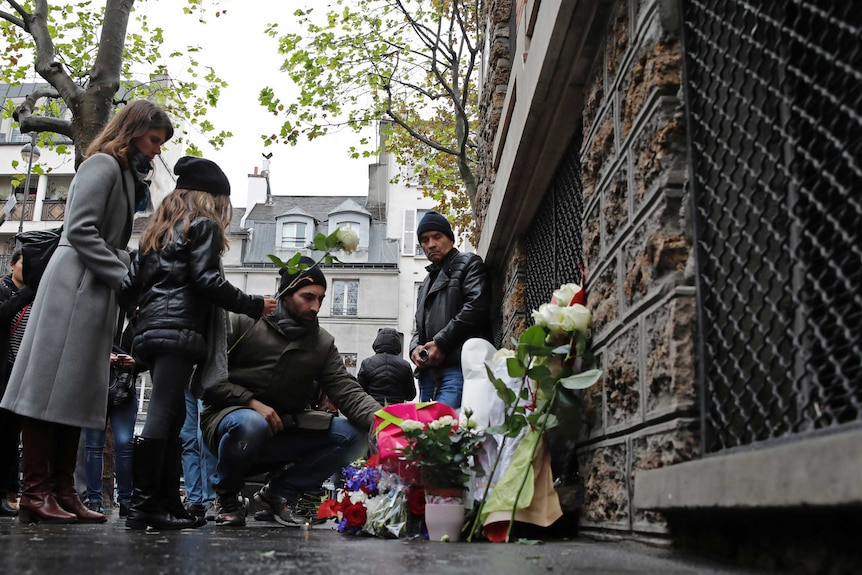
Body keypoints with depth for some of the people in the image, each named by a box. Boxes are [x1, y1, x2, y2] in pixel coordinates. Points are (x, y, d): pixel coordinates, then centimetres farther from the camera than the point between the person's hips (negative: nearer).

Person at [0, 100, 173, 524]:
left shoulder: (126, 173, 24)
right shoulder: (103, 164, -4)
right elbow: (80, 229, -15)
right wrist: (124, 278, -16)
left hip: (96, 291, 10)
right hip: (75, 284, -10)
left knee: (77, 392, 6)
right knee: (53, 384, -9)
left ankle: (61, 491, 8)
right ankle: (35, 492, -7)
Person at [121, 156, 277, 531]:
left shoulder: (157, 229, 25)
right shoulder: (204, 225, 2)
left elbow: (131, 283, 19)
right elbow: (206, 279, -10)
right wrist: (254, 306, -3)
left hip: (149, 330, 8)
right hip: (180, 330, -8)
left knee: (171, 416, 8)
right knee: (163, 415, -12)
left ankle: (168, 504, 7)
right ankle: (142, 507, -14)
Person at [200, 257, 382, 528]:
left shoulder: (323, 343, 7)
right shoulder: (243, 322, -5)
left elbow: (348, 391, -5)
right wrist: (251, 402, -23)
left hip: (284, 430, 4)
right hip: (230, 415, -4)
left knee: (354, 435, -15)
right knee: (250, 424, -40)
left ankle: (280, 491, 2)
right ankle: (226, 494, -7)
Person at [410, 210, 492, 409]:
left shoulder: (469, 264, 8)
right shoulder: (427, 282, 32)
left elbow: (477, 307, -9)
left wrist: (441, 342, -12)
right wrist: (415, 348, 8)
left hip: (457, 368, -8)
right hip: (428, 370, 8)